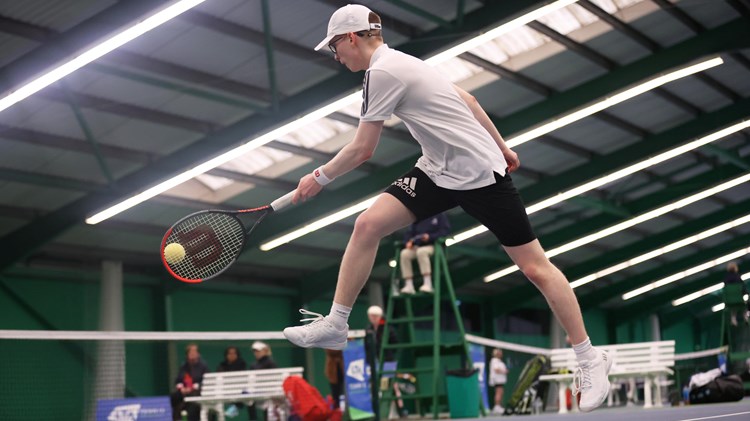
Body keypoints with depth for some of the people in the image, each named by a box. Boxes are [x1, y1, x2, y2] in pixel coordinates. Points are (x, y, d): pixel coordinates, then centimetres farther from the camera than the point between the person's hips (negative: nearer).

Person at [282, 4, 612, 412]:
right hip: (439, 170, 9)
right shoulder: (399, 63, 11)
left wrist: (320, 177, 2)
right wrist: (501, 147, 24)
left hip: (481, 175, -9)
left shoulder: (382, 72, -17)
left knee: (536, 268, -1)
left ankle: (590, 359, 10)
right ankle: (335, 325, 5)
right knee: (367, 225, -4)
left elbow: (362, 150, -14)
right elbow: (465, 99, 17)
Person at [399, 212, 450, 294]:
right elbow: (409, 232, 14)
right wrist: (408, 242, -9)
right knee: (404, 253, -25)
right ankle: (409, 286, -27)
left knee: (421, 251, -38)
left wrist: (430, 237, -21)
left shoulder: (439, 214, 3)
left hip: (434, 246, -5)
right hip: (418, 246, 5)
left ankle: (427, 284, -39)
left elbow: (445, 230, -7)